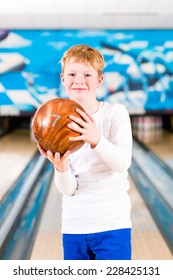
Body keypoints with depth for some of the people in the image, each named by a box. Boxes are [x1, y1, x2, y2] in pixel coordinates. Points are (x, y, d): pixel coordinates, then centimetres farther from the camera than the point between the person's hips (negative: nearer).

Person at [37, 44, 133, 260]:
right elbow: (68, 189, -5)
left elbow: (123, 163, -20)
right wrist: (60, 166, -27)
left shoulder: (116, 113, -5)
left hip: (112, 225, -3)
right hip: (73, 227, 3)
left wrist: (96, 139, -38)